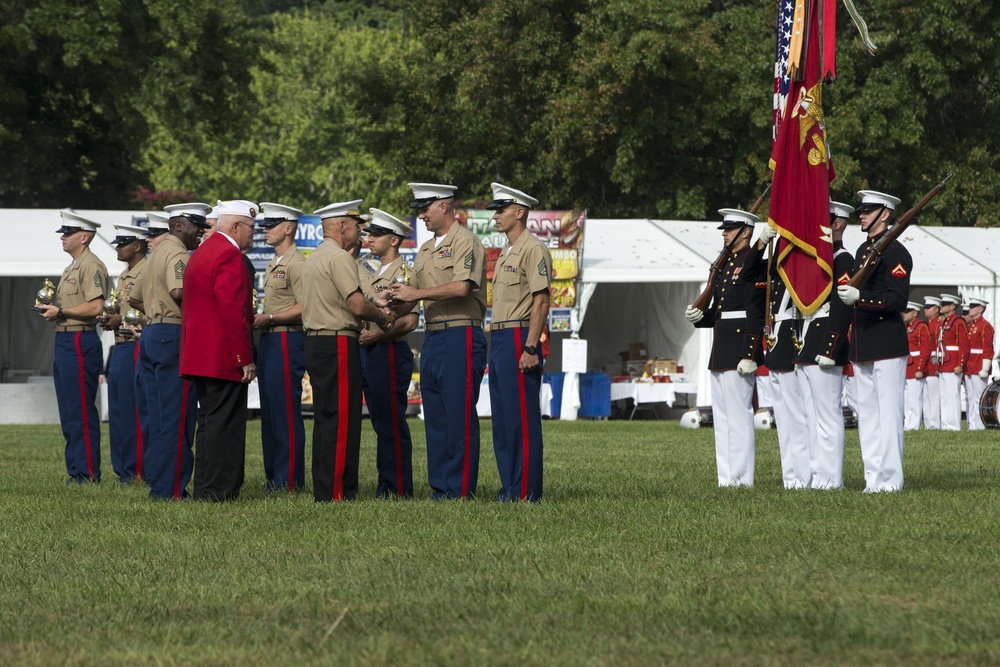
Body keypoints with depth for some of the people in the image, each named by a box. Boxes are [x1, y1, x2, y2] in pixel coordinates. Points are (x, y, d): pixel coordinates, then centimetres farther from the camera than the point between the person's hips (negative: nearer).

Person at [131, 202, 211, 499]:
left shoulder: (156, 254, 21)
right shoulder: (178, 254, -11)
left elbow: (135, 299, 30)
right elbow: (179, 291, -29)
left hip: (152, 333, 10)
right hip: (174, 337, -10)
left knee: (159, 417, 12)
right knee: (177, 418, -8)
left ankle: (157, 483, 14)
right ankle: (171, 488, -9)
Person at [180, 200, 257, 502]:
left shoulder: (201, 253, 18)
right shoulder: (230, 256, -15)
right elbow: (233, 312, -21)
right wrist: (245, 359, -18)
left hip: (198, 355, 10)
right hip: (224, 358, -10)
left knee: (210, 421, 14)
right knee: (223, 422, -7)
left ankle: (204, 488, 16)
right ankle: (217, 491, -8)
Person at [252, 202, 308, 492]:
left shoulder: (296, 264, -11)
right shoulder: (274, 265, 19)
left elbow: (304, 309, -18)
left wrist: (269, 318, -18)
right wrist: (259, 319, 11)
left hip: (287, 341, -10)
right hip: (269, 342, 10)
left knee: (286, 413, -8)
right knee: (270, 412, 10)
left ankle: (290, 480, -7)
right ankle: (273, 476, 14)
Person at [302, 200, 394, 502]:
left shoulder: (313, 258, 19)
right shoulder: (339, 258, -12)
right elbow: (358, 305, -19)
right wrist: (383, 318, -1)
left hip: (315, 341, 10)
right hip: (338, 344, -10)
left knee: (325, 420, 11)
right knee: (342, 421, -9)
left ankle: (322, 491, 12)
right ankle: (337, 493, -10)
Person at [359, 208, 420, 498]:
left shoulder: (403, 274, -9)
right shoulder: (374, 276, 19)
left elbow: (409, 322, -17)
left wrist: (376, 336, -19)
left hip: (390, 352, -9)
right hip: (369, 354, 9)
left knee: (392, 423, -8)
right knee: (380, 423, 9)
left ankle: (399, 489, -7)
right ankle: (386, 485, 12)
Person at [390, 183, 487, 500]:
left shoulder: (465, 242, -8)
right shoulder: (425, 250, 19)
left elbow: (461, 287, -21)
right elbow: (416, 293, 23)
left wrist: (417, 294, -15)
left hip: (460, 338, -9)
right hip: (432, 339, 9)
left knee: (460, 417, -7)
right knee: (435, 416, 9)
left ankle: (461, 490, -6)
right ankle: (440, 487, 13)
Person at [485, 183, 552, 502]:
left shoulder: (533, 250, -10)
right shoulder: (506, 252, 19)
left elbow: (541, 301, -16)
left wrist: (530, 348, -21)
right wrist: (496, 344, 18)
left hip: (518, 340, -10)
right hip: (499, 340, 10)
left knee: (522, 419, -8)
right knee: (502, 419, 11)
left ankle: (526, 491, -7)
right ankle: (510, 487, 14)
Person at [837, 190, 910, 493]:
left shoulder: (895, 252, -9)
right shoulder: (863, 250, 17)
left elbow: (897, 300, -18)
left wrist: (860, 297, -26)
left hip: (887, 346, -9)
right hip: (862, 348, 9)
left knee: (888, 412, -7)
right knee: (866, 414, 9)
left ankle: (890, 480, -6)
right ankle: (873, 478, 12)